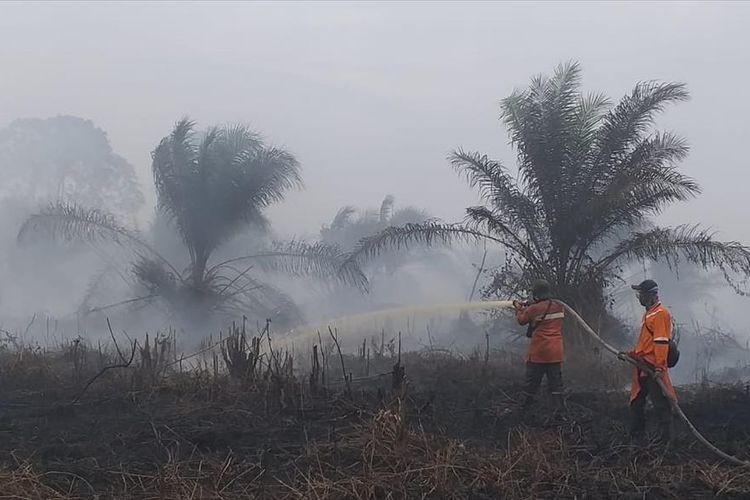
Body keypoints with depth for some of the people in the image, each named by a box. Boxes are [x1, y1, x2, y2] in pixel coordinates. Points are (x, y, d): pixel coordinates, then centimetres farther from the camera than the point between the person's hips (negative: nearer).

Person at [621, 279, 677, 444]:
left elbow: (661, 342, -19)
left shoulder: (660, 313, -12)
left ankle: (665, 441, -4)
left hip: (653, 367, -10)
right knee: (636, 403, 13)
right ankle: (636, 437, 21)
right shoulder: (648, 314, 19)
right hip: (642, 367, 10)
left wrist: (659, 367, -24)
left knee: (660, 405, -7)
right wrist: (631, 354, 19)